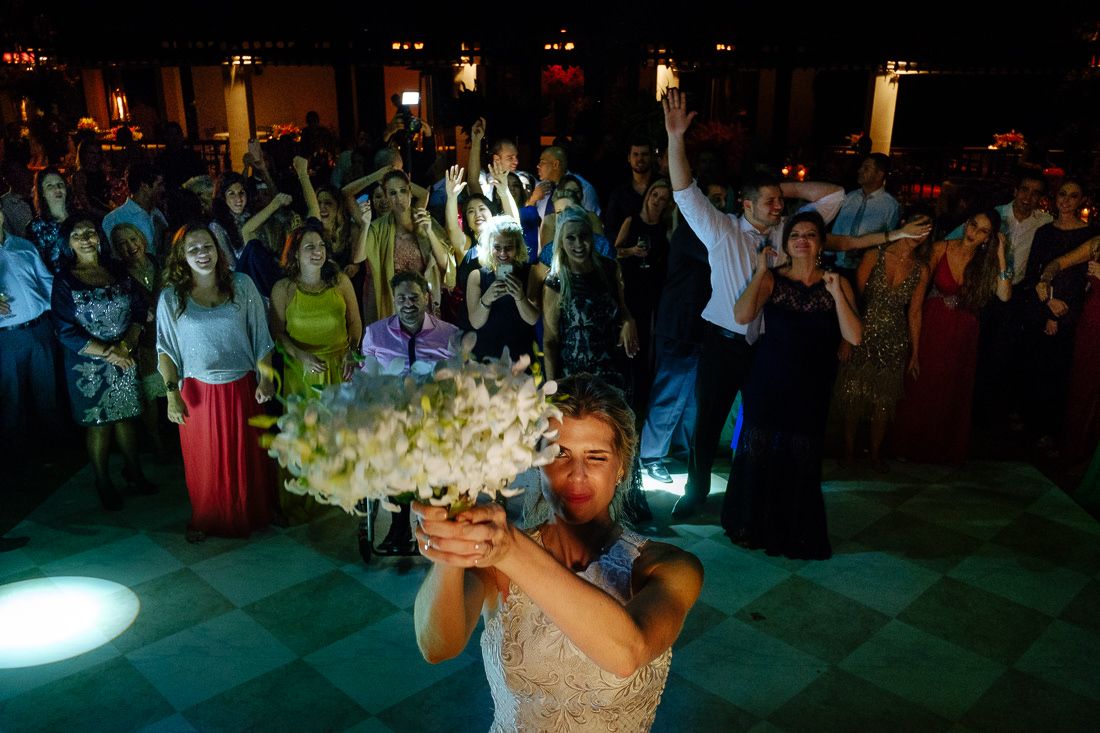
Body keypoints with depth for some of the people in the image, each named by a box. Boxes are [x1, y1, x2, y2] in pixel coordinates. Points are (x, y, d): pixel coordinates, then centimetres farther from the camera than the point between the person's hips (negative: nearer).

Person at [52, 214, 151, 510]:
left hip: (124, 361, 3)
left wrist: (124, 345, -14)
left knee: (126, 416, 12)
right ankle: (103, 483, 23)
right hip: (88, 365, -3)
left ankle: (133, 471, 30)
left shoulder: (118, 271, 2)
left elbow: (139, 310, 1)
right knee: (99, 423, 7)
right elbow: (66, 332, -11)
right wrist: (108, 353, -16)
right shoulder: (64, 281, -8)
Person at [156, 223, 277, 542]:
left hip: (242, 389, 1)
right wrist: (172, 393, -8)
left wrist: (265, 378, -5)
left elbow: (260, 337, 1)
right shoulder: (171, 297, -3)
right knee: (205, 461, 12)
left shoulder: (241, 285, -2)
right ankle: (206, 519, 33)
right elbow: (166, 349, 0)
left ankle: (251, 515, 33)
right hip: (199, 393, 0)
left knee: (248, 456, 13)